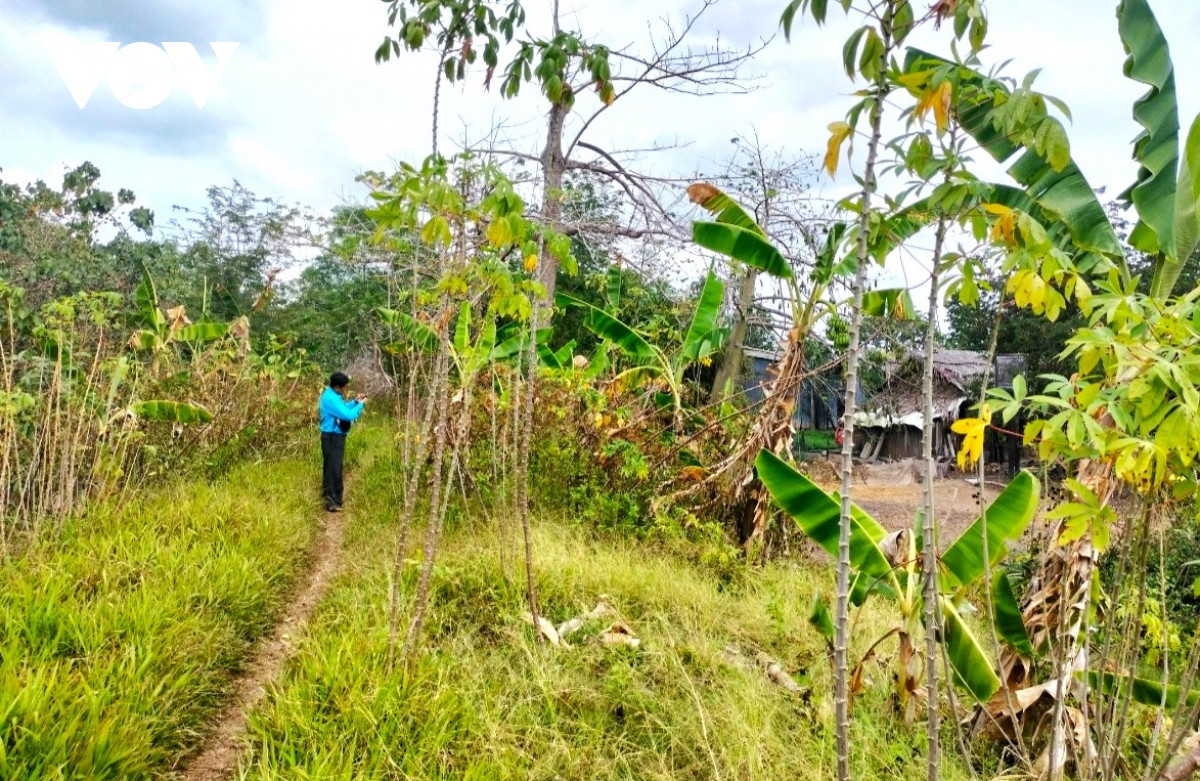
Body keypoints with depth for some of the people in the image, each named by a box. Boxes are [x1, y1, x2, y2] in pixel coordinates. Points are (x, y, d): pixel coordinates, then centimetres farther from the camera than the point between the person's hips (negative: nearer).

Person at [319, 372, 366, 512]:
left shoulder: (333, 395, 9)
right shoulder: (331, 398, -24)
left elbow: (343, 409, 21)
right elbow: (348, 415, -27)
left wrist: (355, 401, 8)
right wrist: (361, 404, -14)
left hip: (336, 436, 11)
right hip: (332, 437, -11)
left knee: (334, 468, 18)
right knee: (333, 469, -7)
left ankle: (332, 497, 29)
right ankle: (332, 502, -3)